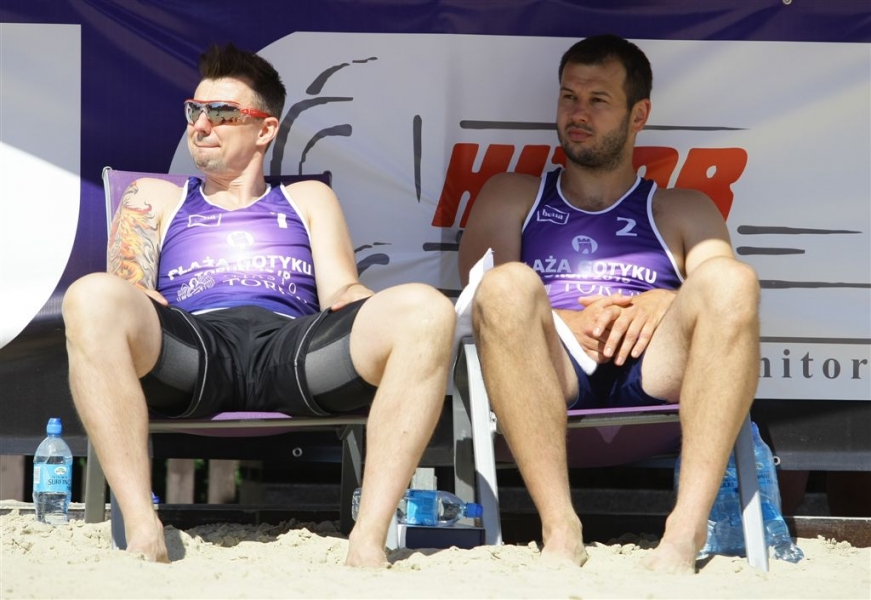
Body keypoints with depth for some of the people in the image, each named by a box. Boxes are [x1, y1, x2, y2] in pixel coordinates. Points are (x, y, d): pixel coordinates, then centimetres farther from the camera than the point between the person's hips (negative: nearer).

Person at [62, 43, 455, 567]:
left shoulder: (310, 200, 34)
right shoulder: (155, 199, 32)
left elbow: (340, 293, 18)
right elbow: (129, 290, 15)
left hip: (294, 345, 1)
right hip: (191, 344, -1)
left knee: (426, 309, -29)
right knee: (91, 297, -35)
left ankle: (369, 541, -36)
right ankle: (143, 534, -40)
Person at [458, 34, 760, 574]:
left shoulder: (683, 211, 29)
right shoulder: (512, 197, 27)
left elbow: (726, 303, 12)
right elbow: (484, 296, 9)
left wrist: (664, 303, -9)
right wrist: (564, 322, -10)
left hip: (653, 377, 1)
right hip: (554, 375, 0)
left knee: (731, 280, -28)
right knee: (508, 285, -32)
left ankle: (687, 530, -37)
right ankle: (560, 530, -39)